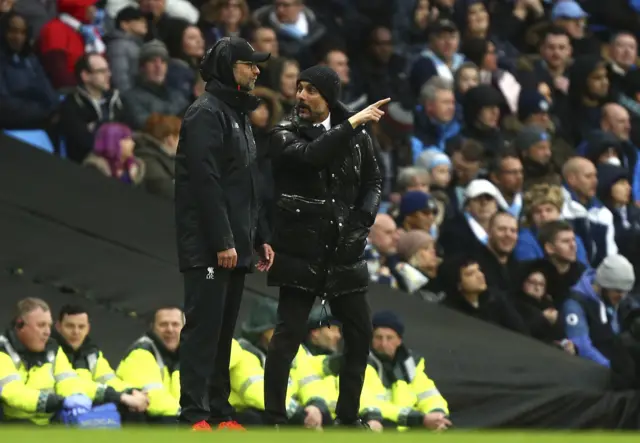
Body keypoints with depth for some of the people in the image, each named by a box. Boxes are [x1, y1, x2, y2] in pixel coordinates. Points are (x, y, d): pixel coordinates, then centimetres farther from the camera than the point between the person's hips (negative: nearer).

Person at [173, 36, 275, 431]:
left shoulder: (239, 115, 19)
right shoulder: (207, 113, -10)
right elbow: (205, 182, -18)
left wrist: (260, 237, 17)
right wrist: (222, 242, -21)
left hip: (235, 246, 9)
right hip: (209, 248, -9)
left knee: (223, 331, 9)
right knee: (204, 328, -10)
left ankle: (219, 412, 11)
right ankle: (196, 416, -11)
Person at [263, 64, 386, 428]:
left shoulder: (357, 136, 6)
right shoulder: (285, 135, -4)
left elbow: (373, 180, 15)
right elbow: (311, 155, -24)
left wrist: (363, 219, -2)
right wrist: (353, 123, -22)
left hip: (345, 251, 4)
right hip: (301, 251, -4)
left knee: (360, 333, 8)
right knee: (289, 333, -7)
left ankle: (349, 416, 19)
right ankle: (275, 417, -2)